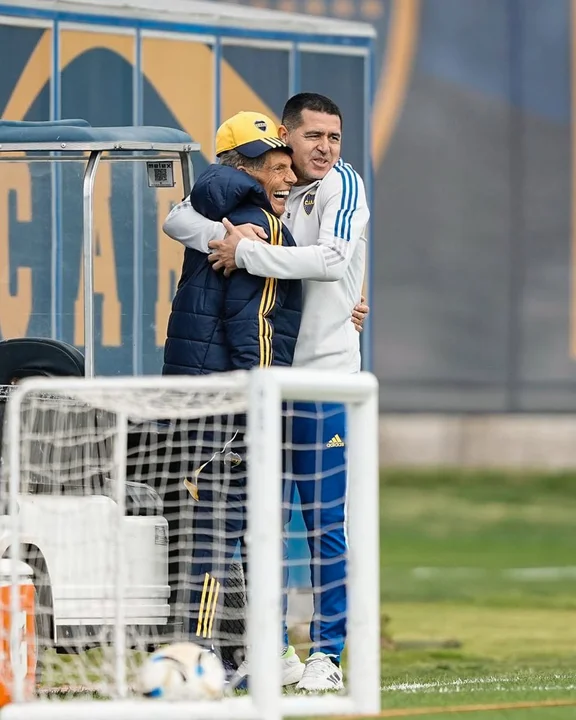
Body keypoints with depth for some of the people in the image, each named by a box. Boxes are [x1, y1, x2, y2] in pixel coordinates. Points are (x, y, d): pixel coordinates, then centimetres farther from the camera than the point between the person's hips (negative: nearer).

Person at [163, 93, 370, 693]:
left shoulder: (342, 184, -6)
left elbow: (332, 259, -23)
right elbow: (177, 218, -1)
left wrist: (248, 252, -22)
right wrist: (225, 235, -21)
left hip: (323, 373, -4)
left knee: (325, 523, -3)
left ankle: (326, 653, 4)